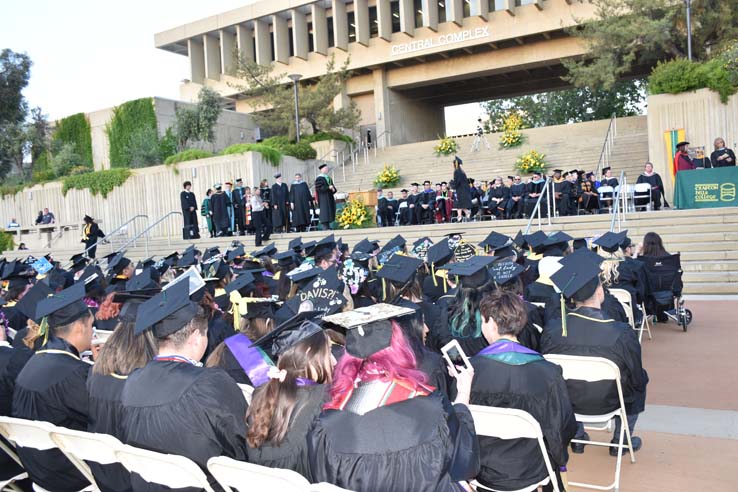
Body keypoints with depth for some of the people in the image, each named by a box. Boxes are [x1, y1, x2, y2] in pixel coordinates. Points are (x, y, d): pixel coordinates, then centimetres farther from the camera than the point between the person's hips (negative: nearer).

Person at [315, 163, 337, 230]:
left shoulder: (329, 178, 18)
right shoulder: (319, 178, -7)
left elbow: (332, 186, 20)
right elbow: (319, 188, -17)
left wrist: (333, 189, -4)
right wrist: (328, 187, -23)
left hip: (329, 198, 8)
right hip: (323, 199, -8)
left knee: (329, 213, 7)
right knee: (325, 212, -11)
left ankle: (327, 228, 11)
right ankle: (325, 228, -11)